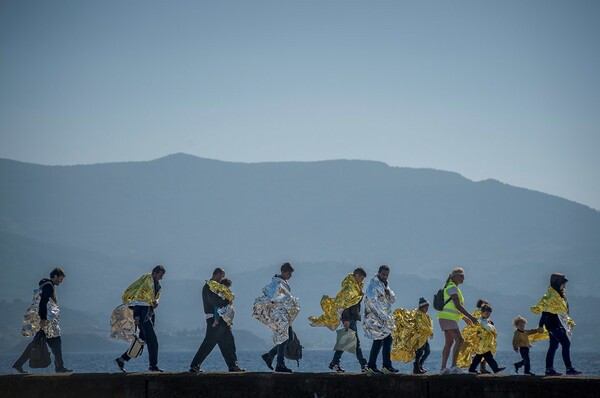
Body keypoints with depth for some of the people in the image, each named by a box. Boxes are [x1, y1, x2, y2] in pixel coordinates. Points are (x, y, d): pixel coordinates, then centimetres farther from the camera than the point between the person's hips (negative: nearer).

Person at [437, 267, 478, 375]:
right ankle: (454, 366, -22)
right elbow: (458, 305, -17)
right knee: (459, 340, -16)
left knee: (449, 342, 8)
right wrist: (471, 317, -15)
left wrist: (465, 318, 29)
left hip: (446, 318, 11)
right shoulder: (452, 287, -9)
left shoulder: (453, 288, 22)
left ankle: (443, 368, 6)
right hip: (448, 318, -11)